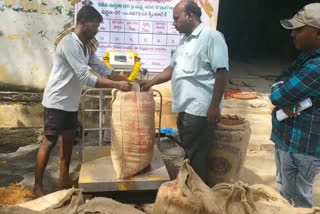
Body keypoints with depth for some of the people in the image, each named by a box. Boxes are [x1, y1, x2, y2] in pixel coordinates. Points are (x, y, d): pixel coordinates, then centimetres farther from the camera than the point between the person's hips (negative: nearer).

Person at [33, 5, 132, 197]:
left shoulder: (86, 45, 7)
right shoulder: (69, 42, -23)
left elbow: (101, 67, 10)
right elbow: (85, 77, -29)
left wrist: (126, 81, 1)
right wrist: (117, 85, -28)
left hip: (71, 102, 9)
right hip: (57, 101, -9)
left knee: (69, 139, 16)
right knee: (50, 142, -1)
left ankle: (65, 178, 30)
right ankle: (38, 186, 13)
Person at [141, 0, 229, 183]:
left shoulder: (212, 37, -11)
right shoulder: (185, 40, 16)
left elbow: (221, 72, -17)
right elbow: (172, 68, 23)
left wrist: (215, 106, -19)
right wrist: (151, 82, 15)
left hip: (200, 109, -9)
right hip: (185, 108, 9)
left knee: (196, 157, 0)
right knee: (188, 153, 18)